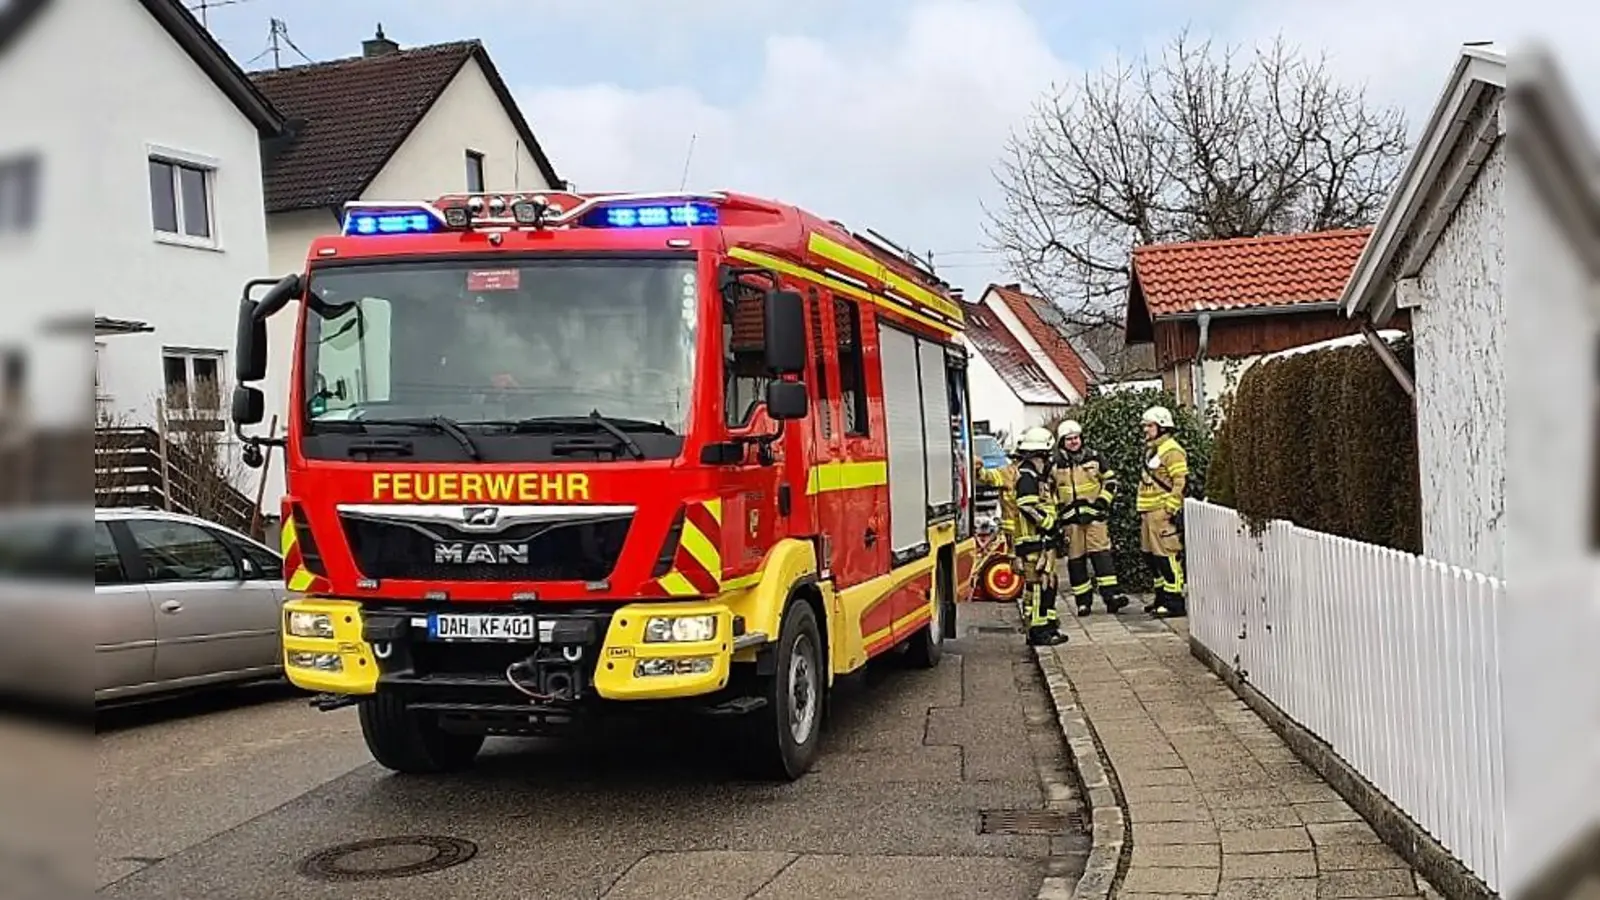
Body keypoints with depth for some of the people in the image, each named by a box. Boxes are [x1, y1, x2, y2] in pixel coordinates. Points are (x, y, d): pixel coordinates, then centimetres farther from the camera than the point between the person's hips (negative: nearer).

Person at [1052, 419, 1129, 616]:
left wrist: (1103, 501, 1)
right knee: (1076, 559, 2)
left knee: (1102, 554, -9)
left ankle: (1111, 595, -11)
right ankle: (1083, 601, 8)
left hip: (1095, 514, 0)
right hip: (1070, 517, 0)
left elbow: (1110, 480, 13)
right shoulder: (1055, 464, 3)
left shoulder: (1093, 457, 6)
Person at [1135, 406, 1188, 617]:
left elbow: (1180, 482, -17)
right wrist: (1142, 512, 24)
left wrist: (1171, 509, -20)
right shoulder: (1153, 450, 21)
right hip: (1149, 513, 10)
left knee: (1167, 556, -9)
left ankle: (1175, 602, -7)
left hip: (1163, 512, -10)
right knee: (1151, 555, 14)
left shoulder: (1171, 451, -11)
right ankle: (1162, 596, 22)